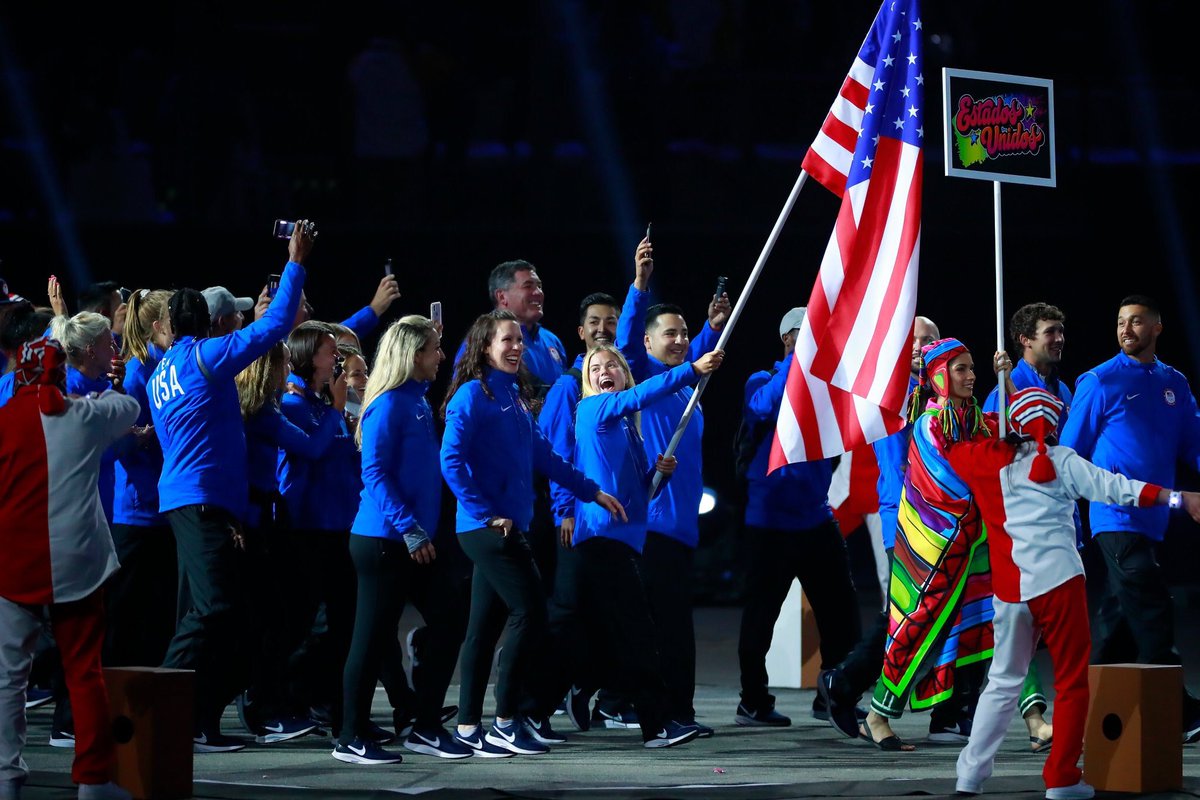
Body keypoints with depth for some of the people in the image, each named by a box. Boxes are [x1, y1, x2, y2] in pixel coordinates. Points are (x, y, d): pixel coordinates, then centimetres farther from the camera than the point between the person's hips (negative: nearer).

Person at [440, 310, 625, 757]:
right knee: (531, 612, -10)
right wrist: (485, 513, -18)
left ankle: (468, 727, 11)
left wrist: (591, 491, 22)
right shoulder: (474, 394, -9)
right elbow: (452, 461, -16)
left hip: (507, 526, 8)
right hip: (487, 527, -8)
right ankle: (504, 723, -5)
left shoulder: (515, 394, 15)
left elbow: (542, 455, 22)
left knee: (485, 626, 8)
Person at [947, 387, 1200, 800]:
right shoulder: (1060, 461, 0)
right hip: (1058, 580, -4)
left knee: (1003, 681, 15)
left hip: (1009, 589, 4)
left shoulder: (990, 460, 8)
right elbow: (1112, 486, -10)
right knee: (1072, 681, 5)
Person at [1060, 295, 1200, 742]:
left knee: (1119, 619, 10)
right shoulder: (1100, 383, -1)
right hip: (1116, 516, -6)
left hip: (1151, 517, 6)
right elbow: (1071, 453, 1)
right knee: (1152, 612, -13)